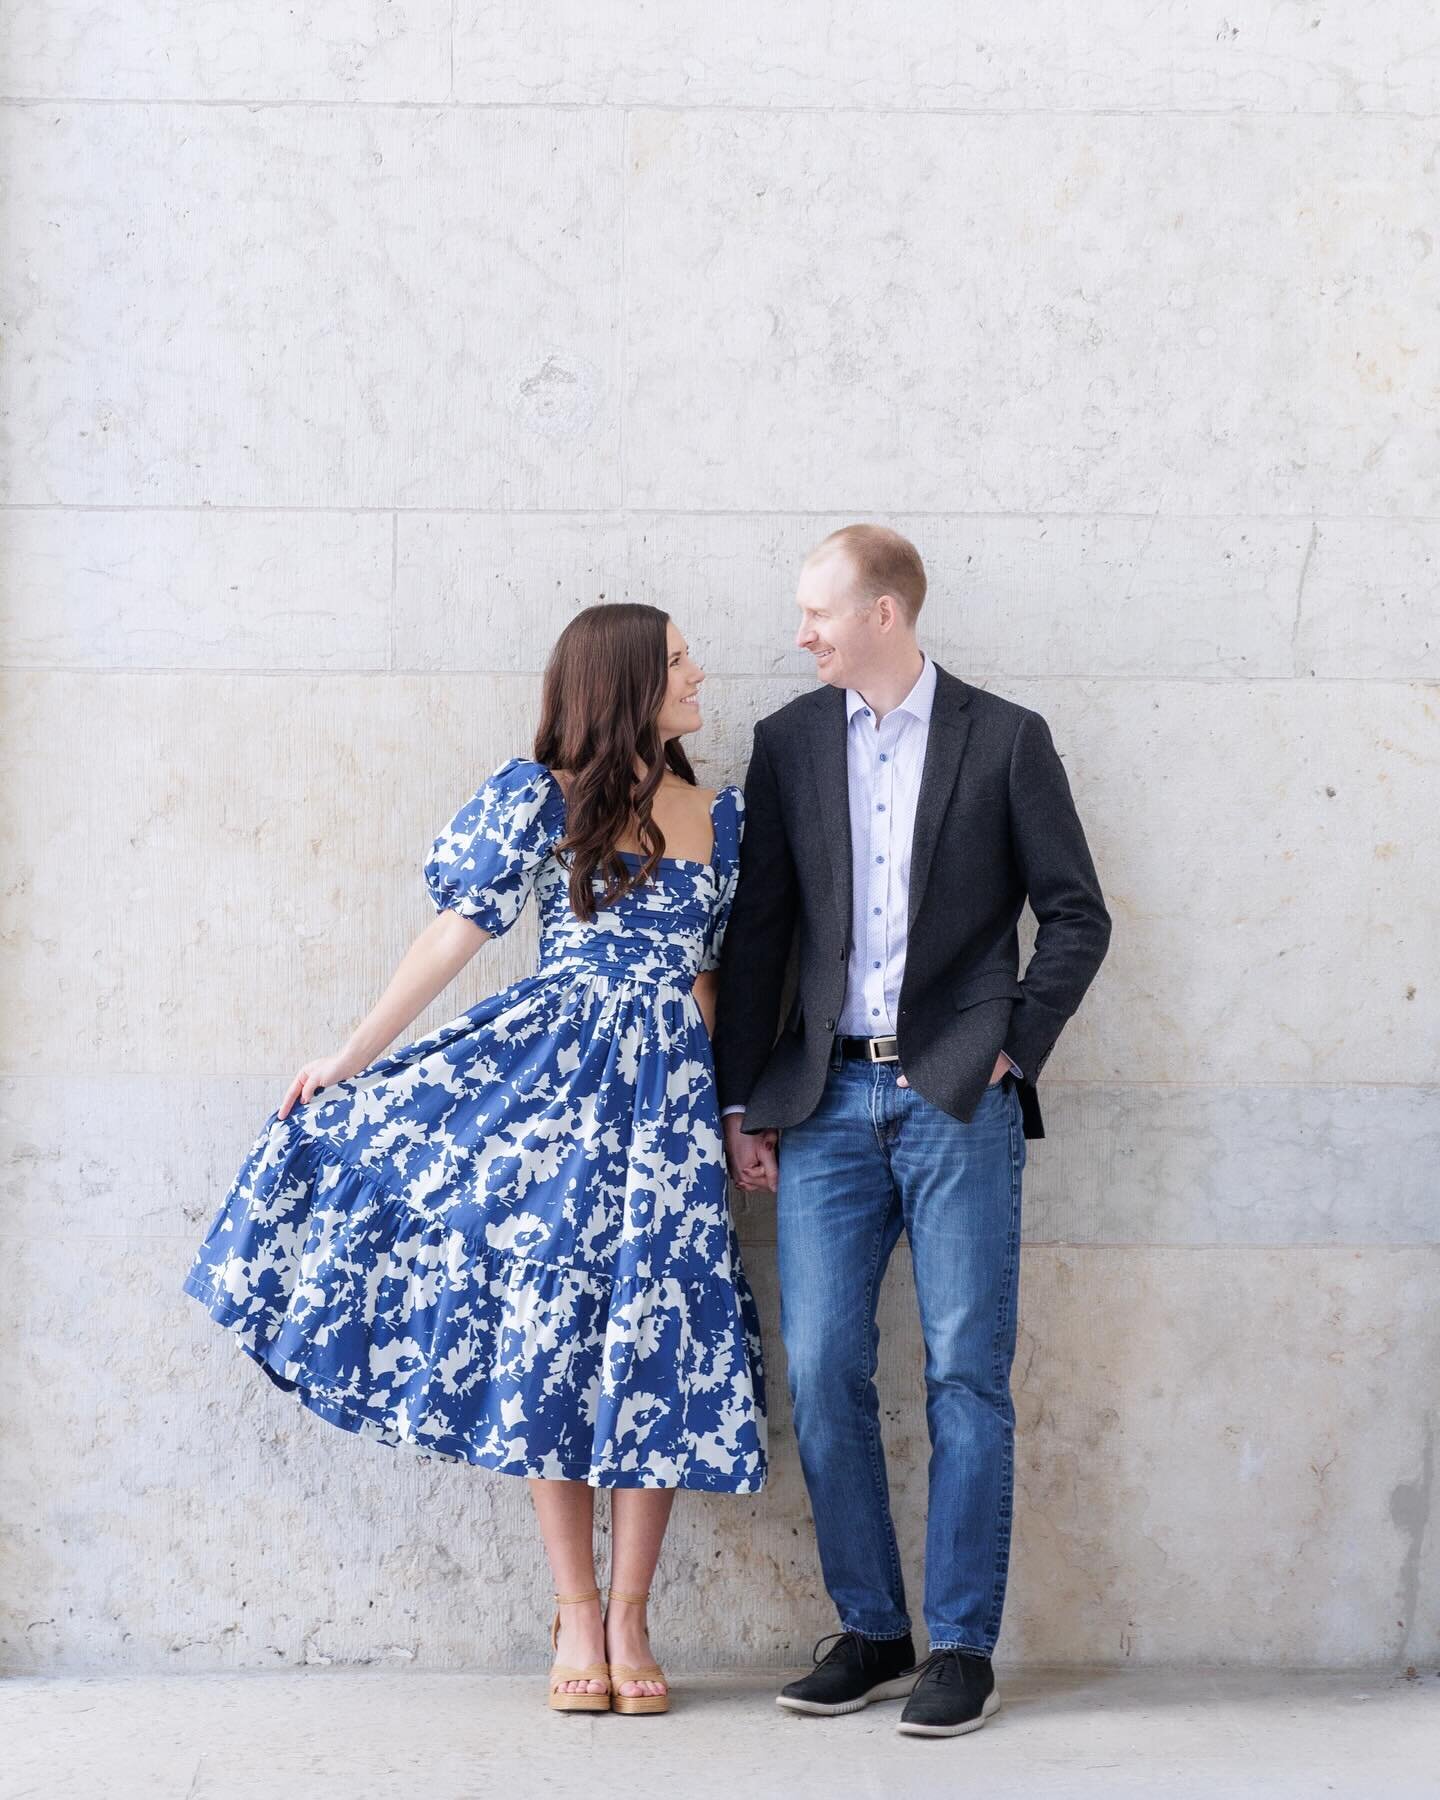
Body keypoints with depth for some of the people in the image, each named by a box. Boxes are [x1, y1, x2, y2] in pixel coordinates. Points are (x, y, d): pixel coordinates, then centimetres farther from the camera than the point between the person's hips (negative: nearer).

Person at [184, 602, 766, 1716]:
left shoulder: (720, 817, 11)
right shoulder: (540, 797, -1)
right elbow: (457, 933, 0)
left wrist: (739, 1105, 12)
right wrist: (352, 1059, -1)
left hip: (669, 1091, 3)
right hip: (553, 1080, -3)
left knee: (658, 1342, 0)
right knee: (552, 1322, -1)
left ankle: (629, 1618, 8)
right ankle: (575, 1615, 8)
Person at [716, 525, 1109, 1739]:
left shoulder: (1005, 739, 3)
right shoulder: (789, 742, 10)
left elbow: (1077, 913, 5)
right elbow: (759, 932, 11)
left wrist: (1012, 1048, -4)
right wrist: (743, 1101, 8)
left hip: (957, 1097, -3)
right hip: (828, 1100, 3)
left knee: (966, 1376, -2)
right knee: (822, 1373, 1)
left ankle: (963, 1649, 7)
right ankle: (870, 1633, 14)